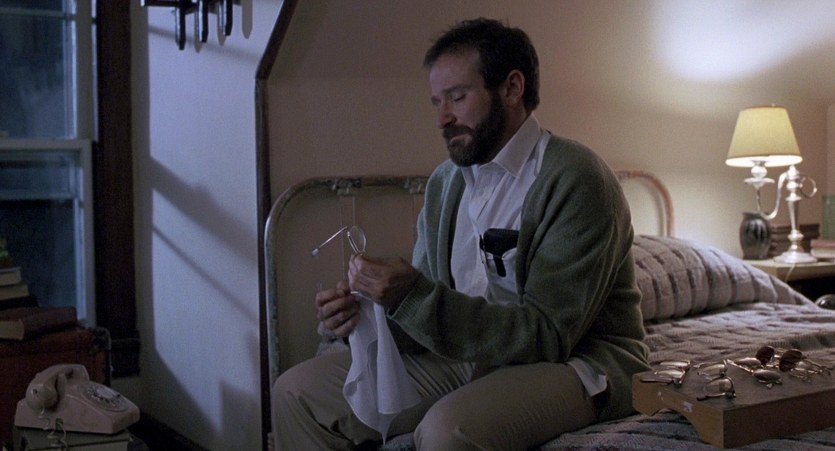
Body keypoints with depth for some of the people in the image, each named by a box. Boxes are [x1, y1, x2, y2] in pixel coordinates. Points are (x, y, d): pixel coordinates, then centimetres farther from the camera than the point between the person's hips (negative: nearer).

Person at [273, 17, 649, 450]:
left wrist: (413, 296, -27)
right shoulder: (446, 181, 8)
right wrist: (366, 313, -14)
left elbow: (547, 336, -22)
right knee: (297, 391, -1)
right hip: (468, 353, 7)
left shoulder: (576, 179, -15)